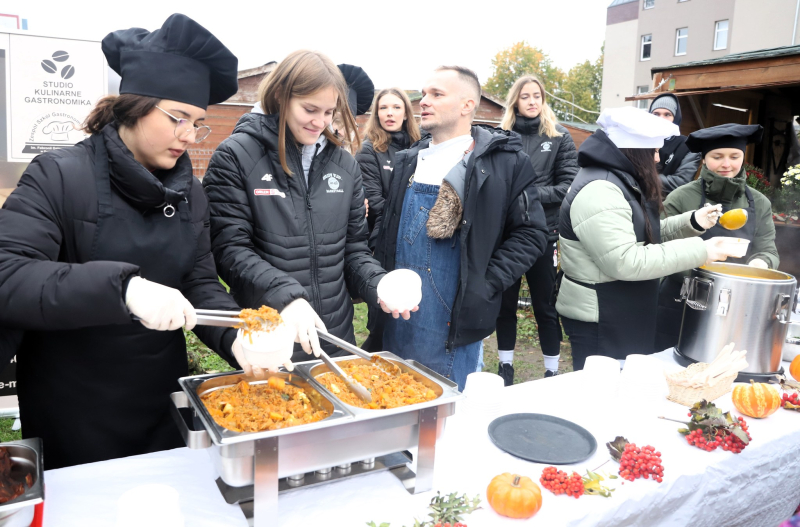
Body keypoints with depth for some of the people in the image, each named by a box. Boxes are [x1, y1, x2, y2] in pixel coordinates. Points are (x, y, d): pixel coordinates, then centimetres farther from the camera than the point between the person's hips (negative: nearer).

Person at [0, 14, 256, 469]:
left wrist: (235, 337, -18)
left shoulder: (191, 192, 3)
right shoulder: (60, 176, -14)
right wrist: (122, 286, -38)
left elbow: (202, 283, 1)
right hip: (73, 414, -4)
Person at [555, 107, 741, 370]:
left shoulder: (621, 180, 11)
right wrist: (699, 251, -24)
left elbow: (642, 235, 19)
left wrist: (691, 222, 5)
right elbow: (625, 262, -29)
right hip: (599, 322, -10)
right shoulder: (598, 191, -23)